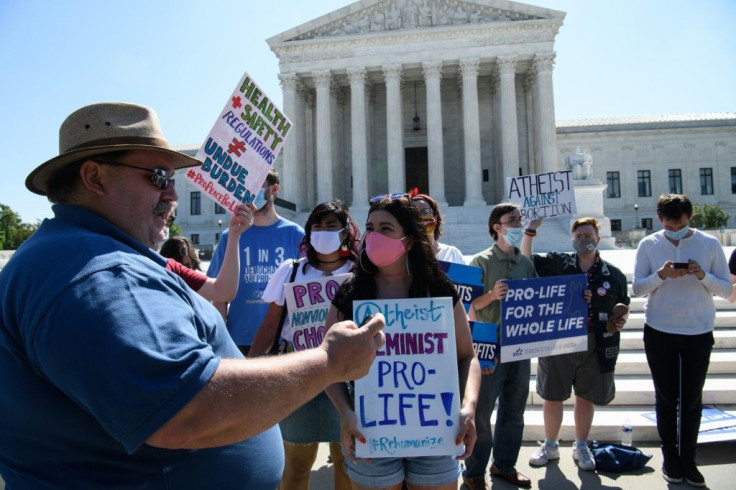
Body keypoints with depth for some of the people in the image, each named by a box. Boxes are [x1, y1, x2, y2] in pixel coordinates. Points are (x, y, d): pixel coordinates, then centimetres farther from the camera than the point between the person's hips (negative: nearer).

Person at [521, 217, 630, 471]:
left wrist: (620, 321, -7)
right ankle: (550, 446, 29)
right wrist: (531, 229, -8)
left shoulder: (614, 274, 4)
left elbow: (623, 306, 14)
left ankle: (581, 446, 34)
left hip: (596, 345, 1)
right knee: (552, 396, 9)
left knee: (586, 397, 14)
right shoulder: (557, 263, 1)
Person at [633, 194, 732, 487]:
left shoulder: (710, 244, -3)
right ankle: (670, 458, 24)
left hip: (699, 333, 1)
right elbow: (637, 288, -5)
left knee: (692, 400, 10)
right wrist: (661, 275, -23)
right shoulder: (648, 245, -3)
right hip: (659, 332, 0)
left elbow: (727, 289, -2)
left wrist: (703, 276, -21)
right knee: (666, 398, 10)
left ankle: (687, 459, 24)